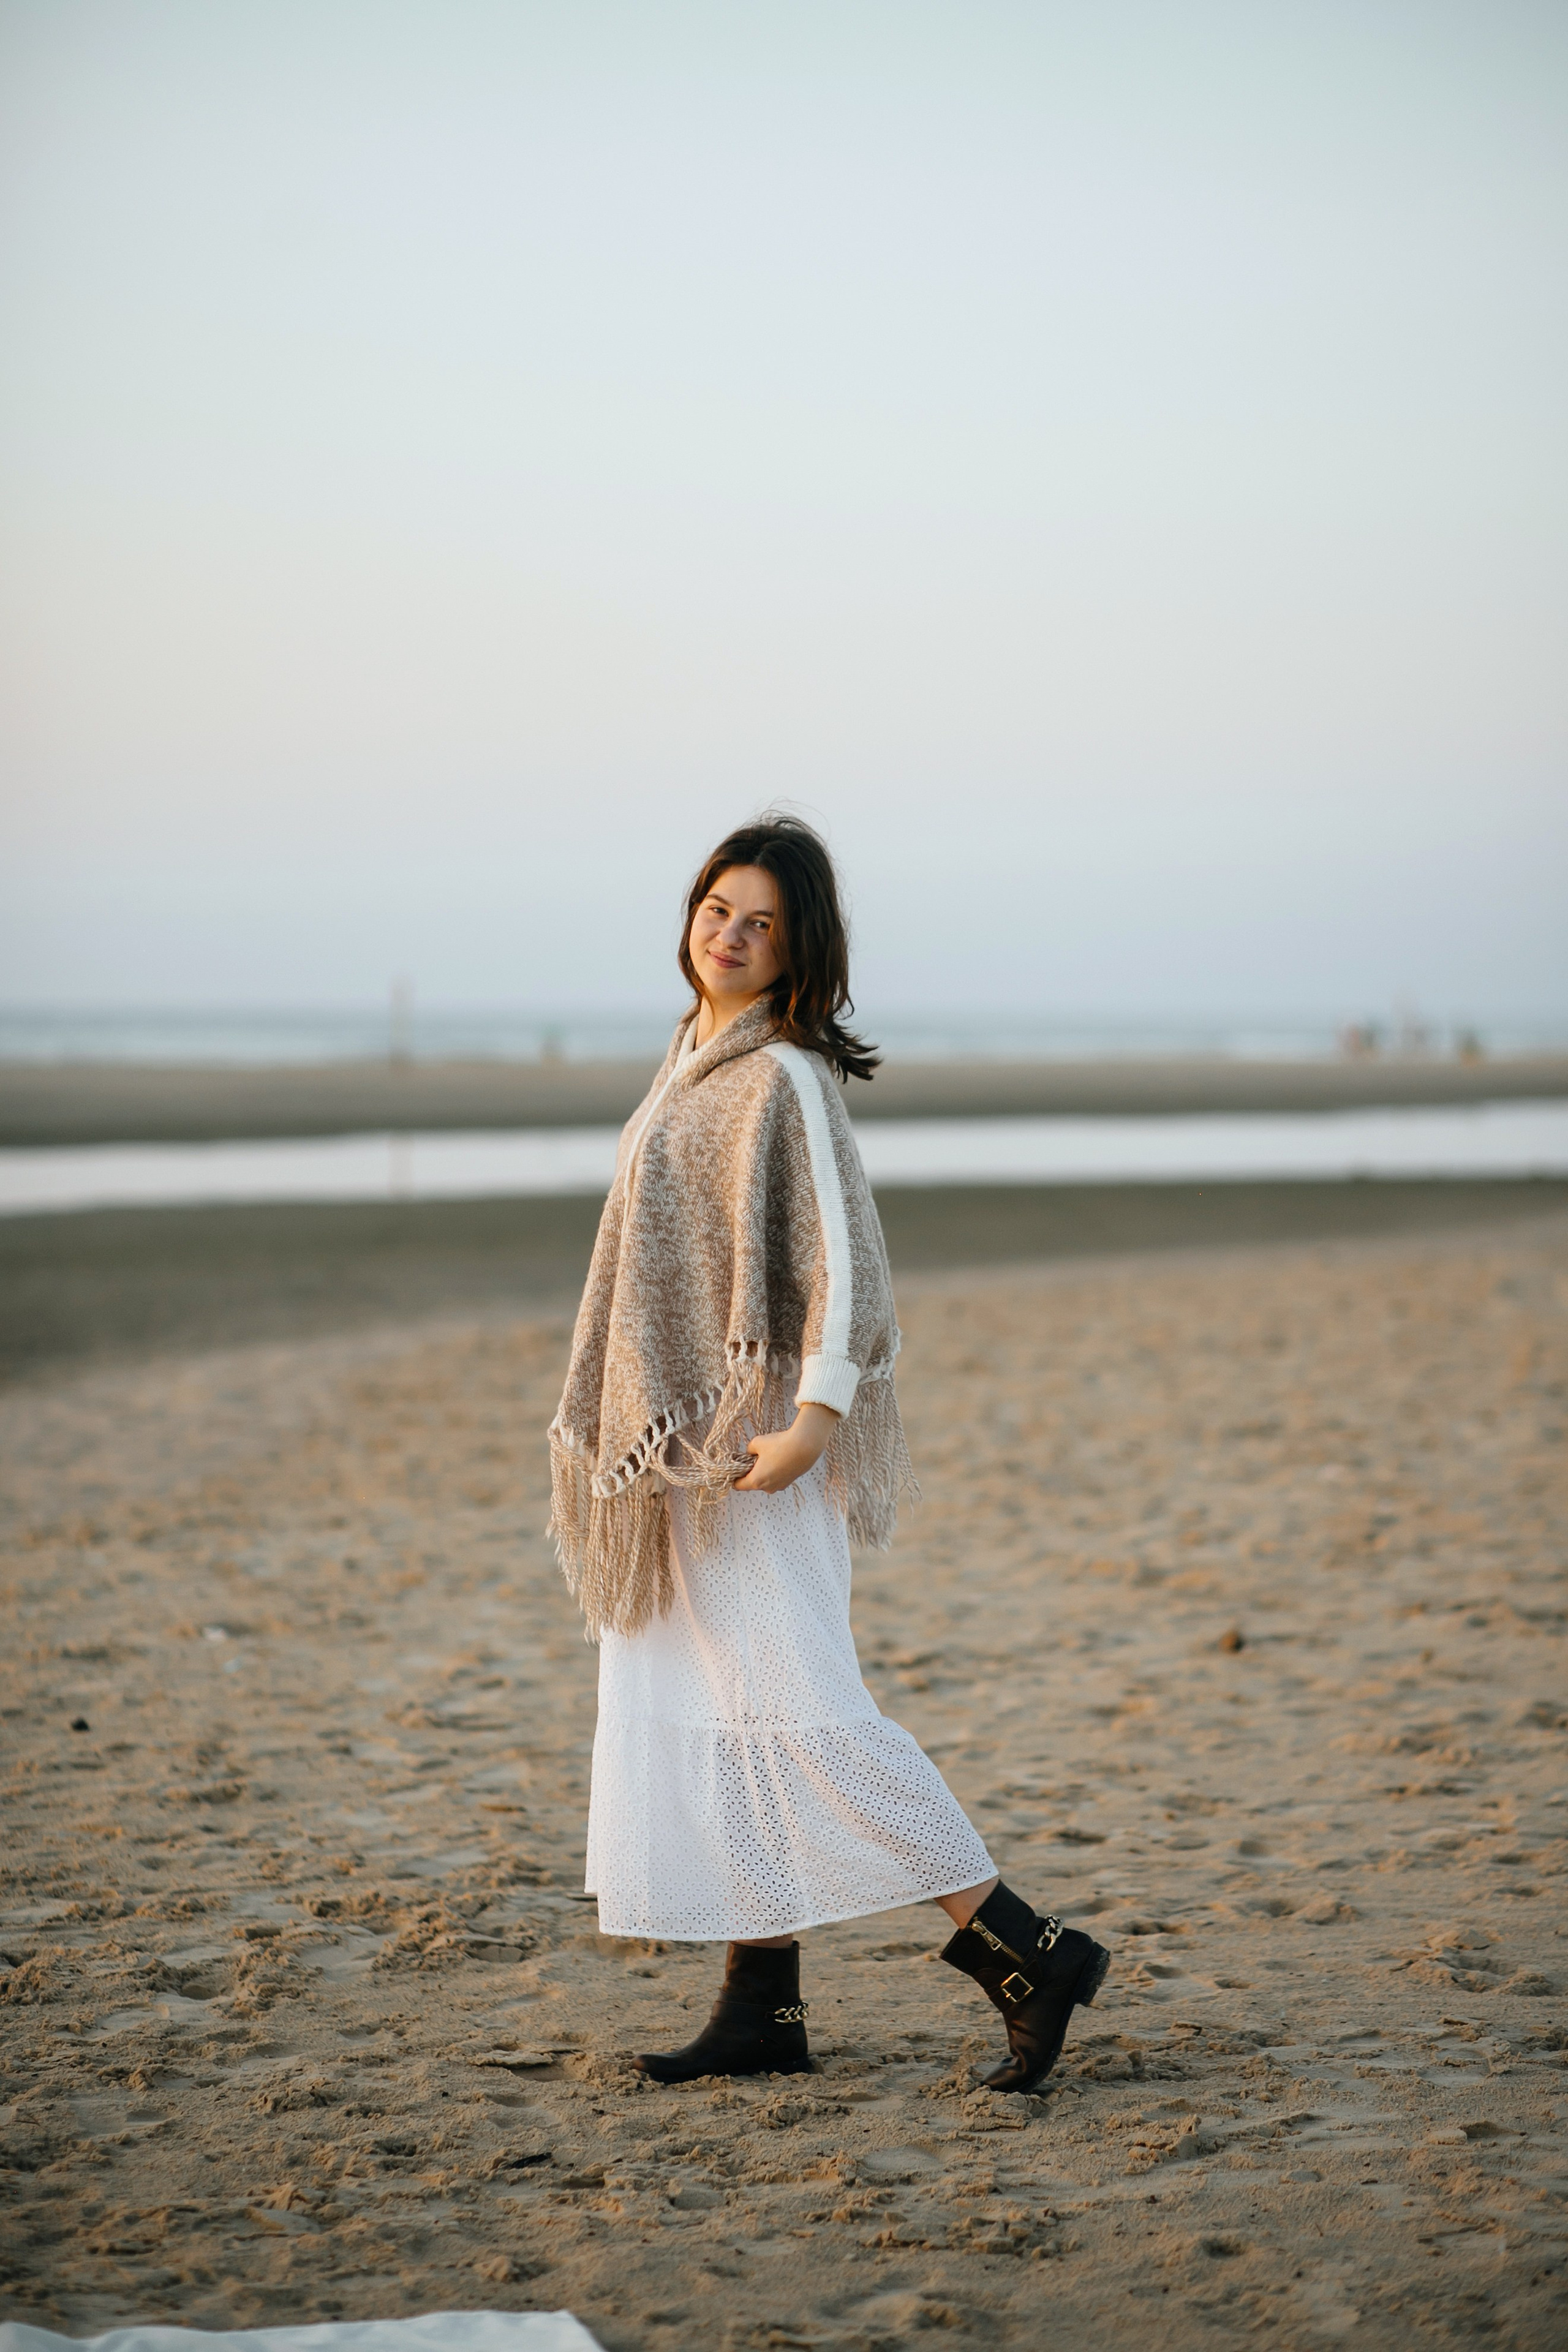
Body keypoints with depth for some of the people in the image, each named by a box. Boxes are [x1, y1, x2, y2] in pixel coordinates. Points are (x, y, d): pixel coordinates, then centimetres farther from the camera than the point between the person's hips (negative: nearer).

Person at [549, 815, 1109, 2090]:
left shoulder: (785, 1077, -13)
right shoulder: (694, 1056, 14)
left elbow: (843, 1259, -20)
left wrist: (812, 1421, -28)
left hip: (750, 1443, -9)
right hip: (676, 1444, 9)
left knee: (799, 1715, -11)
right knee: (698, 1719, 8)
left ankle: (1023, 1948, -7)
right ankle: (764, 2004, 13)